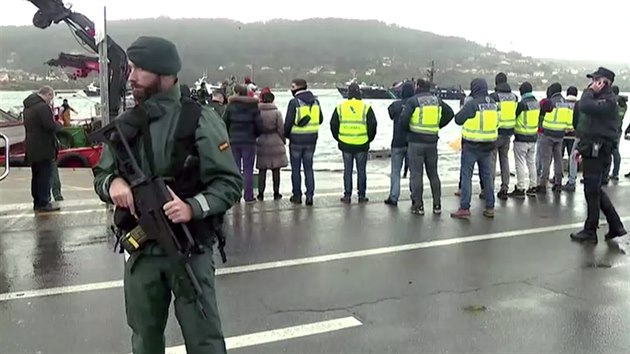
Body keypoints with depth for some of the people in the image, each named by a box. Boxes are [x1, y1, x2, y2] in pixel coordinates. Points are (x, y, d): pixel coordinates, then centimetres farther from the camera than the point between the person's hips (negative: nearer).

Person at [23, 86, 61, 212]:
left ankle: (37, 203, 21)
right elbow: (50, 126, -24)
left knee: (36, 176, 15)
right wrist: (58, 127, -4)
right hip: (43, 148, -9)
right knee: (45, 175, -3)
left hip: (32, 148, 9)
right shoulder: (43, 107, -17)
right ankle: (43, 203, -1)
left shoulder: (28, 106, 14)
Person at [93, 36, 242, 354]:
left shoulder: (200, 120, -9)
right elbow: (100, 175, 12)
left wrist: (193, 207, -27)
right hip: (141, 250, 5)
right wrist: (112, 182, -12)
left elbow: (229, 182, -10)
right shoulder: (124, 123, 5)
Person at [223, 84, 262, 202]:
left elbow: (224, 123, 1)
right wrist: (255, 135, 14)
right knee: (248, 169, 3)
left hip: (234, 141, 1)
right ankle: (249, 196, 2)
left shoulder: (231, 106, -1)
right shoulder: (253, 106, -3)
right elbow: (259, 125, -4)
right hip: (249, 141, -1)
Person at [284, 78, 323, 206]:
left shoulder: (294, 102, -13)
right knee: (309, 168, 11)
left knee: (295, 169, 7)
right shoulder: (315, 101, 5)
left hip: (296, 139, -5)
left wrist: (286, 135, 3)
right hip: (311, 140, 5)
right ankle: (310, 195, 5)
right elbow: (320, 119, 10)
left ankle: (297, 195, 12)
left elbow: (288, 122, -13)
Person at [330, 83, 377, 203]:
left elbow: (333, 125, 3)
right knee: (361, 170, 8)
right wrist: (368, 139, 10)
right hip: (362, 145, -1)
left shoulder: (340, 107, 1)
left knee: (347, 170, 9)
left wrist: (339, 139, 15)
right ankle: (361, 195, 12)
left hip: (345, 145, 1)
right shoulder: (366, 108, -4)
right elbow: (372, 125, -4)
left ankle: (347, 195, 10)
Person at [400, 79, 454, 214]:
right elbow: (450, 113, 9)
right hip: (432, 141, 5)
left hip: (416, 141, -5)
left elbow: (403, 118, -18)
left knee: (416, 174, 2)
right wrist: (438, 126, 13)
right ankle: (437, 205, 16)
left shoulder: (413, 101, -9)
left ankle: (418, 205, 4)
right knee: (433, 173, 14)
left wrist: (408, 129, 1)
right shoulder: (437, 100, 7)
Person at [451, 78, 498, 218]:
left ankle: (464, 207, -2)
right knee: (486, 175, 14)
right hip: (488, 145, 6)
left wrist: (464, 112, 7)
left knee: (466, 175, 0)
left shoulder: (472, 103, -16)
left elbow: (458, 119, -11)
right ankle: (490, 207, 18)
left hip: (471, 145, -6)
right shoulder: (494, 104, 5)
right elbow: (497, 122, 11)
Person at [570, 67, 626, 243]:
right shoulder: (600, 99, 18)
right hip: (593, 150, 10)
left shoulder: (608, 100, -14)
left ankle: (590, 231, 7)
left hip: (597, 151, -10)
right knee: (596, 190, 15)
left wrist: (590, 90, -14)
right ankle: (616, 226, 21)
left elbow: (584, 107, -31)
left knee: (592, 191, -2)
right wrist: (581, 148, 20)